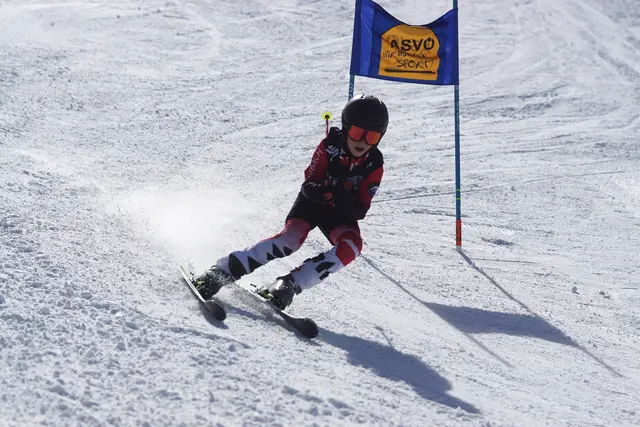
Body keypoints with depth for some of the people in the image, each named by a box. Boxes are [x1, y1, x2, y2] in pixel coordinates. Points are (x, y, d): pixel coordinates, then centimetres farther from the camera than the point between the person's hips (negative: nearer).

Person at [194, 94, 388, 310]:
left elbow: (360, 211, -16)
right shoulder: (330, 145, -21)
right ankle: (221, 272, -31)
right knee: (290, 239, -31)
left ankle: (289, 283, -33)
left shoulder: (374, 164, -17)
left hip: (340, 213, 2)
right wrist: (322, 191, -43)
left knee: (351, 247, -30)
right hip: (310, 203, -2)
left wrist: (346, 203, -40)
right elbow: (309, 185, -19)